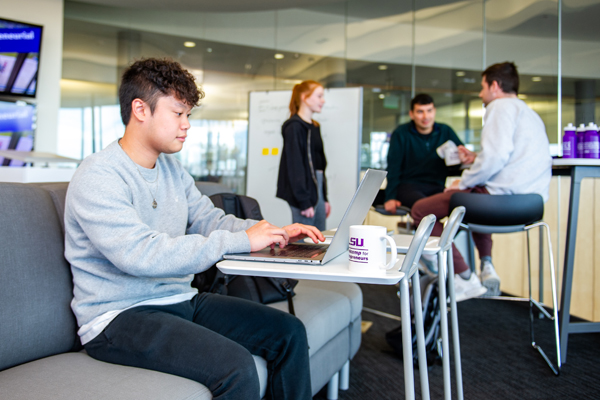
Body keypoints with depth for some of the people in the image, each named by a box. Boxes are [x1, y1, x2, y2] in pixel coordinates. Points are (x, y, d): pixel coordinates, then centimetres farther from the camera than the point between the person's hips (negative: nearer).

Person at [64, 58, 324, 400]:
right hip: (119, 315, -8)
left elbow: (209, 219, 12)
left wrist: (276, 233, -6)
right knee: (235, 365, -29)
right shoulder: (97, 178, -16)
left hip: (180, 299, 8)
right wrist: (241, 241, -28)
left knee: (289, 332, -1)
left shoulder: (172, 169, 10)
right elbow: (141, 255, -29)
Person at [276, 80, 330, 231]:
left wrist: (325, 198, 18)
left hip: (317, 189, 9)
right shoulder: (294, 126, -8)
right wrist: (304, 201, -18)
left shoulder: (314, 127, 18)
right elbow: (294, 166, -14)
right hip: (304, 191, -9)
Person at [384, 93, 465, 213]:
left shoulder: (446, 131, 14)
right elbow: (393, 168, -1)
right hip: (408, 186, -2)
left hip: (437, 187, 3)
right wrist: (390, 198, -14)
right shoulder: (401, 133, 5)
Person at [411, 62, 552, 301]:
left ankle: (465, 279, -5)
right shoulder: (528, 112, 25)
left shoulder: (501, 106, -5)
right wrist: (476, 160, 29)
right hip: (531, 200, 11)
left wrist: (463, 182, -7)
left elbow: (496, 156, -20)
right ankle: (487, 268, 24)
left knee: (420, 210, -2)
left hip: (503, 196, -10)